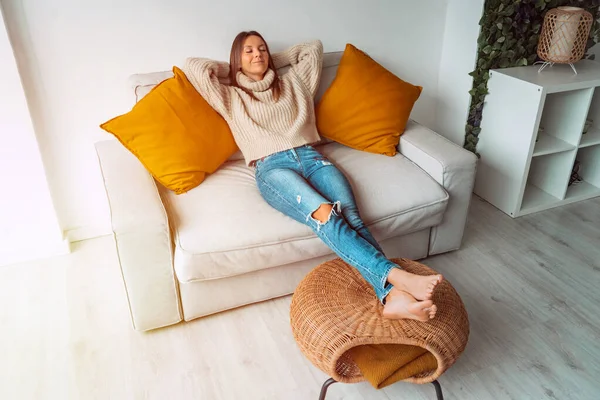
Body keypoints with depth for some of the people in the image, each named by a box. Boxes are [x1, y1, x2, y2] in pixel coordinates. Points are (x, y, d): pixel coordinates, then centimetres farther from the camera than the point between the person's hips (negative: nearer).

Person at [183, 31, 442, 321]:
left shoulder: (292, 82, 29)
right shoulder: (231, 96, 20)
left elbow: (314, 48, 40)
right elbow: (192, 66, 13)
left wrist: (274, 60, 38)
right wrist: (231, 69, 26)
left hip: (309, 156, 4)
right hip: (271, 167, -3)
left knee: (351, 216, -28)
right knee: (324, 213, -35)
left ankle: (393, 296, -44)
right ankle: (397, 275, -46)